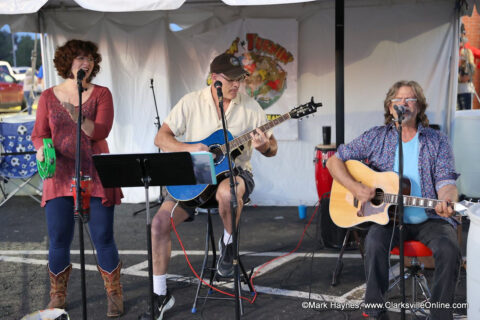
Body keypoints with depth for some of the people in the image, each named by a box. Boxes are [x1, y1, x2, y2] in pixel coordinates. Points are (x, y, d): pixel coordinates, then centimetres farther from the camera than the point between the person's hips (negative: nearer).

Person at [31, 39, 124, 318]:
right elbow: (39, 134, 9)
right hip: (60, 176, 1)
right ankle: (57, 297, 18)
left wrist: (76, 114, -22)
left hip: (95, 175, -1)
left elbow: (100, 132, -8)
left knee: (103, 237, -2)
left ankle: (115, 295, 15)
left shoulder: (101, 94, 4)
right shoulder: (49, 97, 9)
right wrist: (42, 149, -12)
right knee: (58, 240, -1)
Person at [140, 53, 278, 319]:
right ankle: (160, 293, -1)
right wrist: (190, 149, -20)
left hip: (235, 172, -1)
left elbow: (272, 148, 4)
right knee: (160, 221, -17)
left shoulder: (250, 107, 0)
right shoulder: (191, 102, -1)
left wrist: (264, 146, -21)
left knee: (226, 192, -40)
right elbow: (161, 138, -3)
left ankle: (228, 241, -7)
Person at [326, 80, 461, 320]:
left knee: (449, 249, -28)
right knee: (374, 243, -31)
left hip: (429, 218, 0)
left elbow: (446, 182, -5)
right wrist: (356, 188, -12)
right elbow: (334, 161, 6)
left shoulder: (437, 141, 5)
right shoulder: (376, 137, 6)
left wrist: (446, 202, -30)